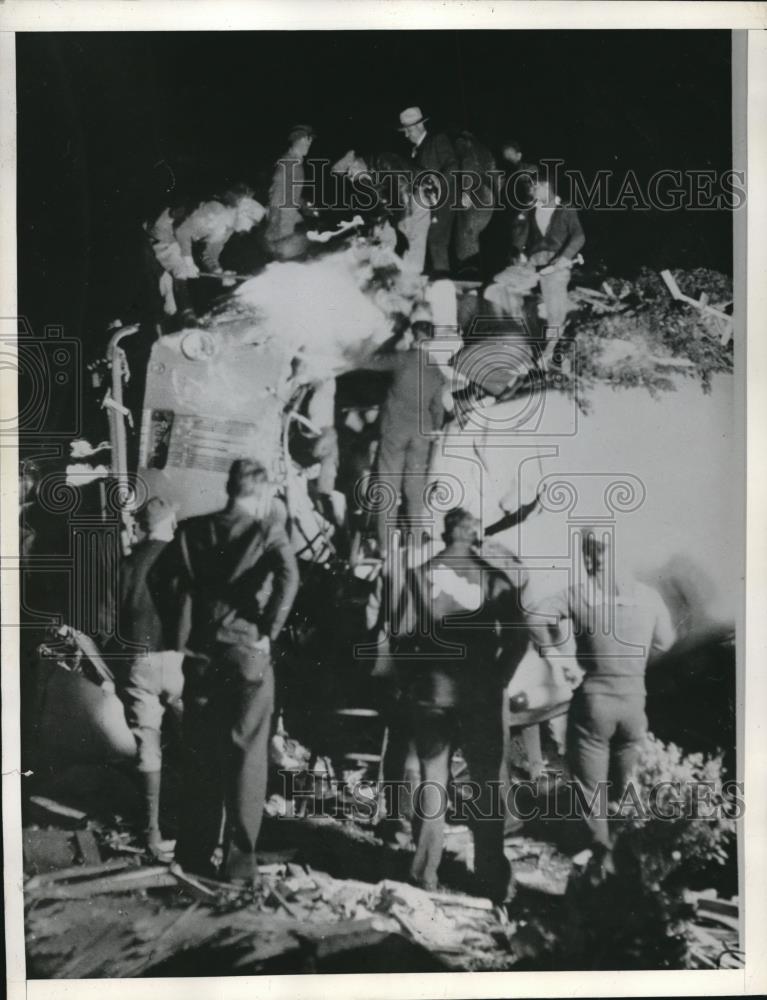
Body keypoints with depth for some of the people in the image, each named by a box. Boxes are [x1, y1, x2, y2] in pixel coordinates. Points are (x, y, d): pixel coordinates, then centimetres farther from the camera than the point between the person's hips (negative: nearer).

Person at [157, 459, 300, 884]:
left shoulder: (191, 531, 6)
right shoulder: (267, 528, -5)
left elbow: (173, 585, 1)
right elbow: (288, 577, -21)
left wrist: (181, 639, 6)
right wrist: (269, 631, -12)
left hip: (201, 654, 3)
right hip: (248, 653, -3)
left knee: (199, 756, 13)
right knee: (246, 756, 5)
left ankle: (194, 852, 21)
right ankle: (239, 857, 8)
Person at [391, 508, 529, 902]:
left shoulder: (421, 574, -4)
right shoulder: (495, 578, -5)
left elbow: (401, 633, -7)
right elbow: (516, 637, -9)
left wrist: (409, 681, 6)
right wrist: (497, 678, 4)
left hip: (430, 691, 1)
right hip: (481, 695, -1)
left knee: (432, 779, 12)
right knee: (487, 783, 10)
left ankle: (425, 873, 13)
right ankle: (491, 879, 14)